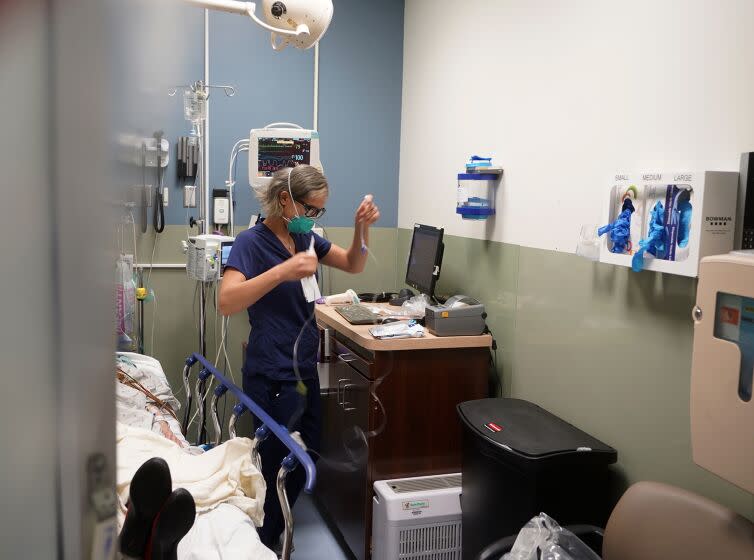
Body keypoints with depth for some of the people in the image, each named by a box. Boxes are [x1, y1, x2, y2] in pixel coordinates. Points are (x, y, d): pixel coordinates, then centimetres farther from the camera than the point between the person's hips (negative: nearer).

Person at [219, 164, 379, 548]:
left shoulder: (305, 237, 6)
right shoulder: (252, 242, -14)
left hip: (304, 368, 8)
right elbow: (226, 302, -27)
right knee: (279, 465, 2)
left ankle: (274, 529, 40)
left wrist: (362, 229, -5)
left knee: (308, 456, 18)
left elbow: (353, 265, 14)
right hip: (272, 375, -8)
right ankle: (262, 545, 24)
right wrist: (282, 272, -37)